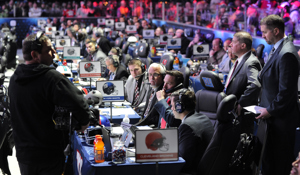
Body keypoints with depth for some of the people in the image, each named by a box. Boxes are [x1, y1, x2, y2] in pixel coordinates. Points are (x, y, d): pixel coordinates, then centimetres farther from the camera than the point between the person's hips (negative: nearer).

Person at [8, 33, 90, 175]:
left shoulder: (14, 79, 2)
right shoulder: (52, 77, -20)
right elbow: (78, 104, -27)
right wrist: (84, 122, -8)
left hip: (23, 152, 6)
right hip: (50, 154, -6)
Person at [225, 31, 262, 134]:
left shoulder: (251, 62, -20)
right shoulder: (239, 61, 13)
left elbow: (255, 85, -35)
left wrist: (240, 104, -28)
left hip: (242, 113, -10)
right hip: (231, 109, 10)